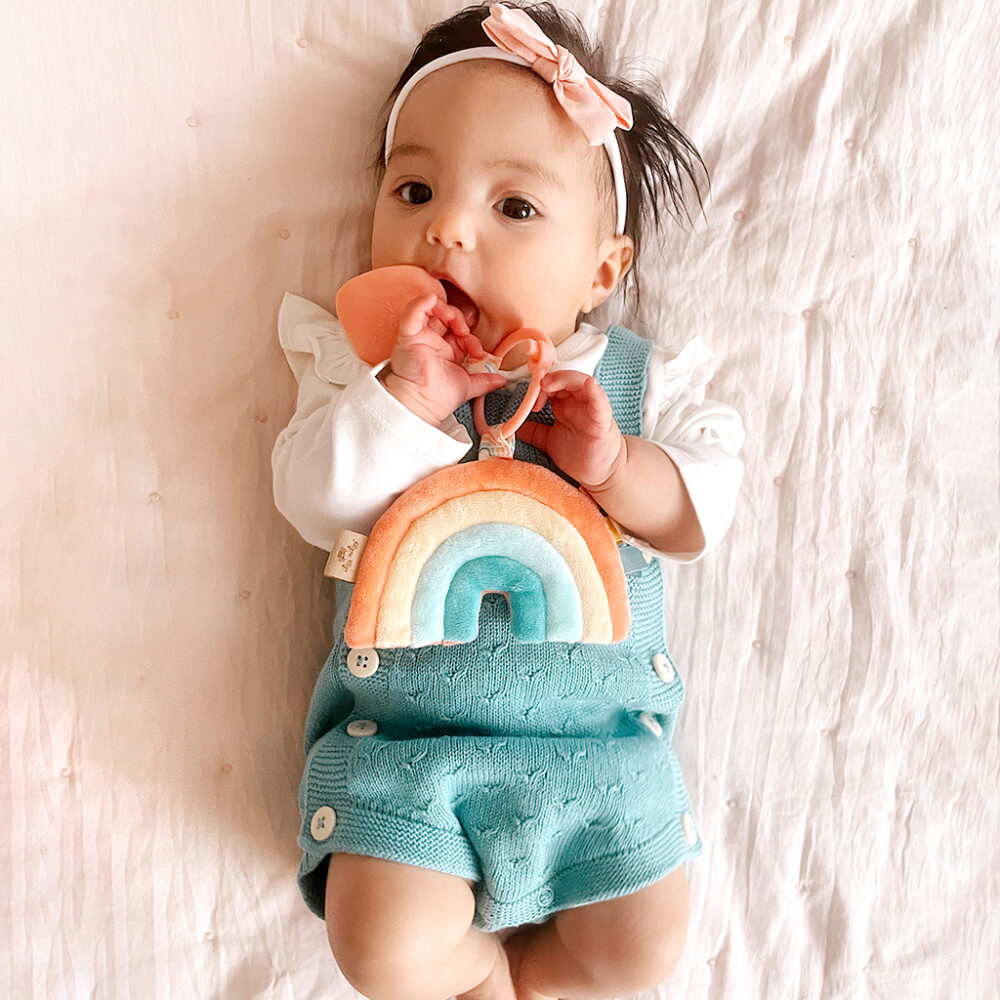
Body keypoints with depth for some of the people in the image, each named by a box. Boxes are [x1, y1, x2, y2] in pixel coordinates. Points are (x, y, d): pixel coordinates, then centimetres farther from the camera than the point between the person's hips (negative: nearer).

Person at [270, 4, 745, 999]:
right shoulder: (363, 364, -1)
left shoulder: (637, 378, 2)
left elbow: (704, 512, -4)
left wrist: (612, 463, -23)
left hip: (603, 733, 2)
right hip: (401, 735, -1)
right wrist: (409, 395, -25)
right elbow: (312, 502, -12)